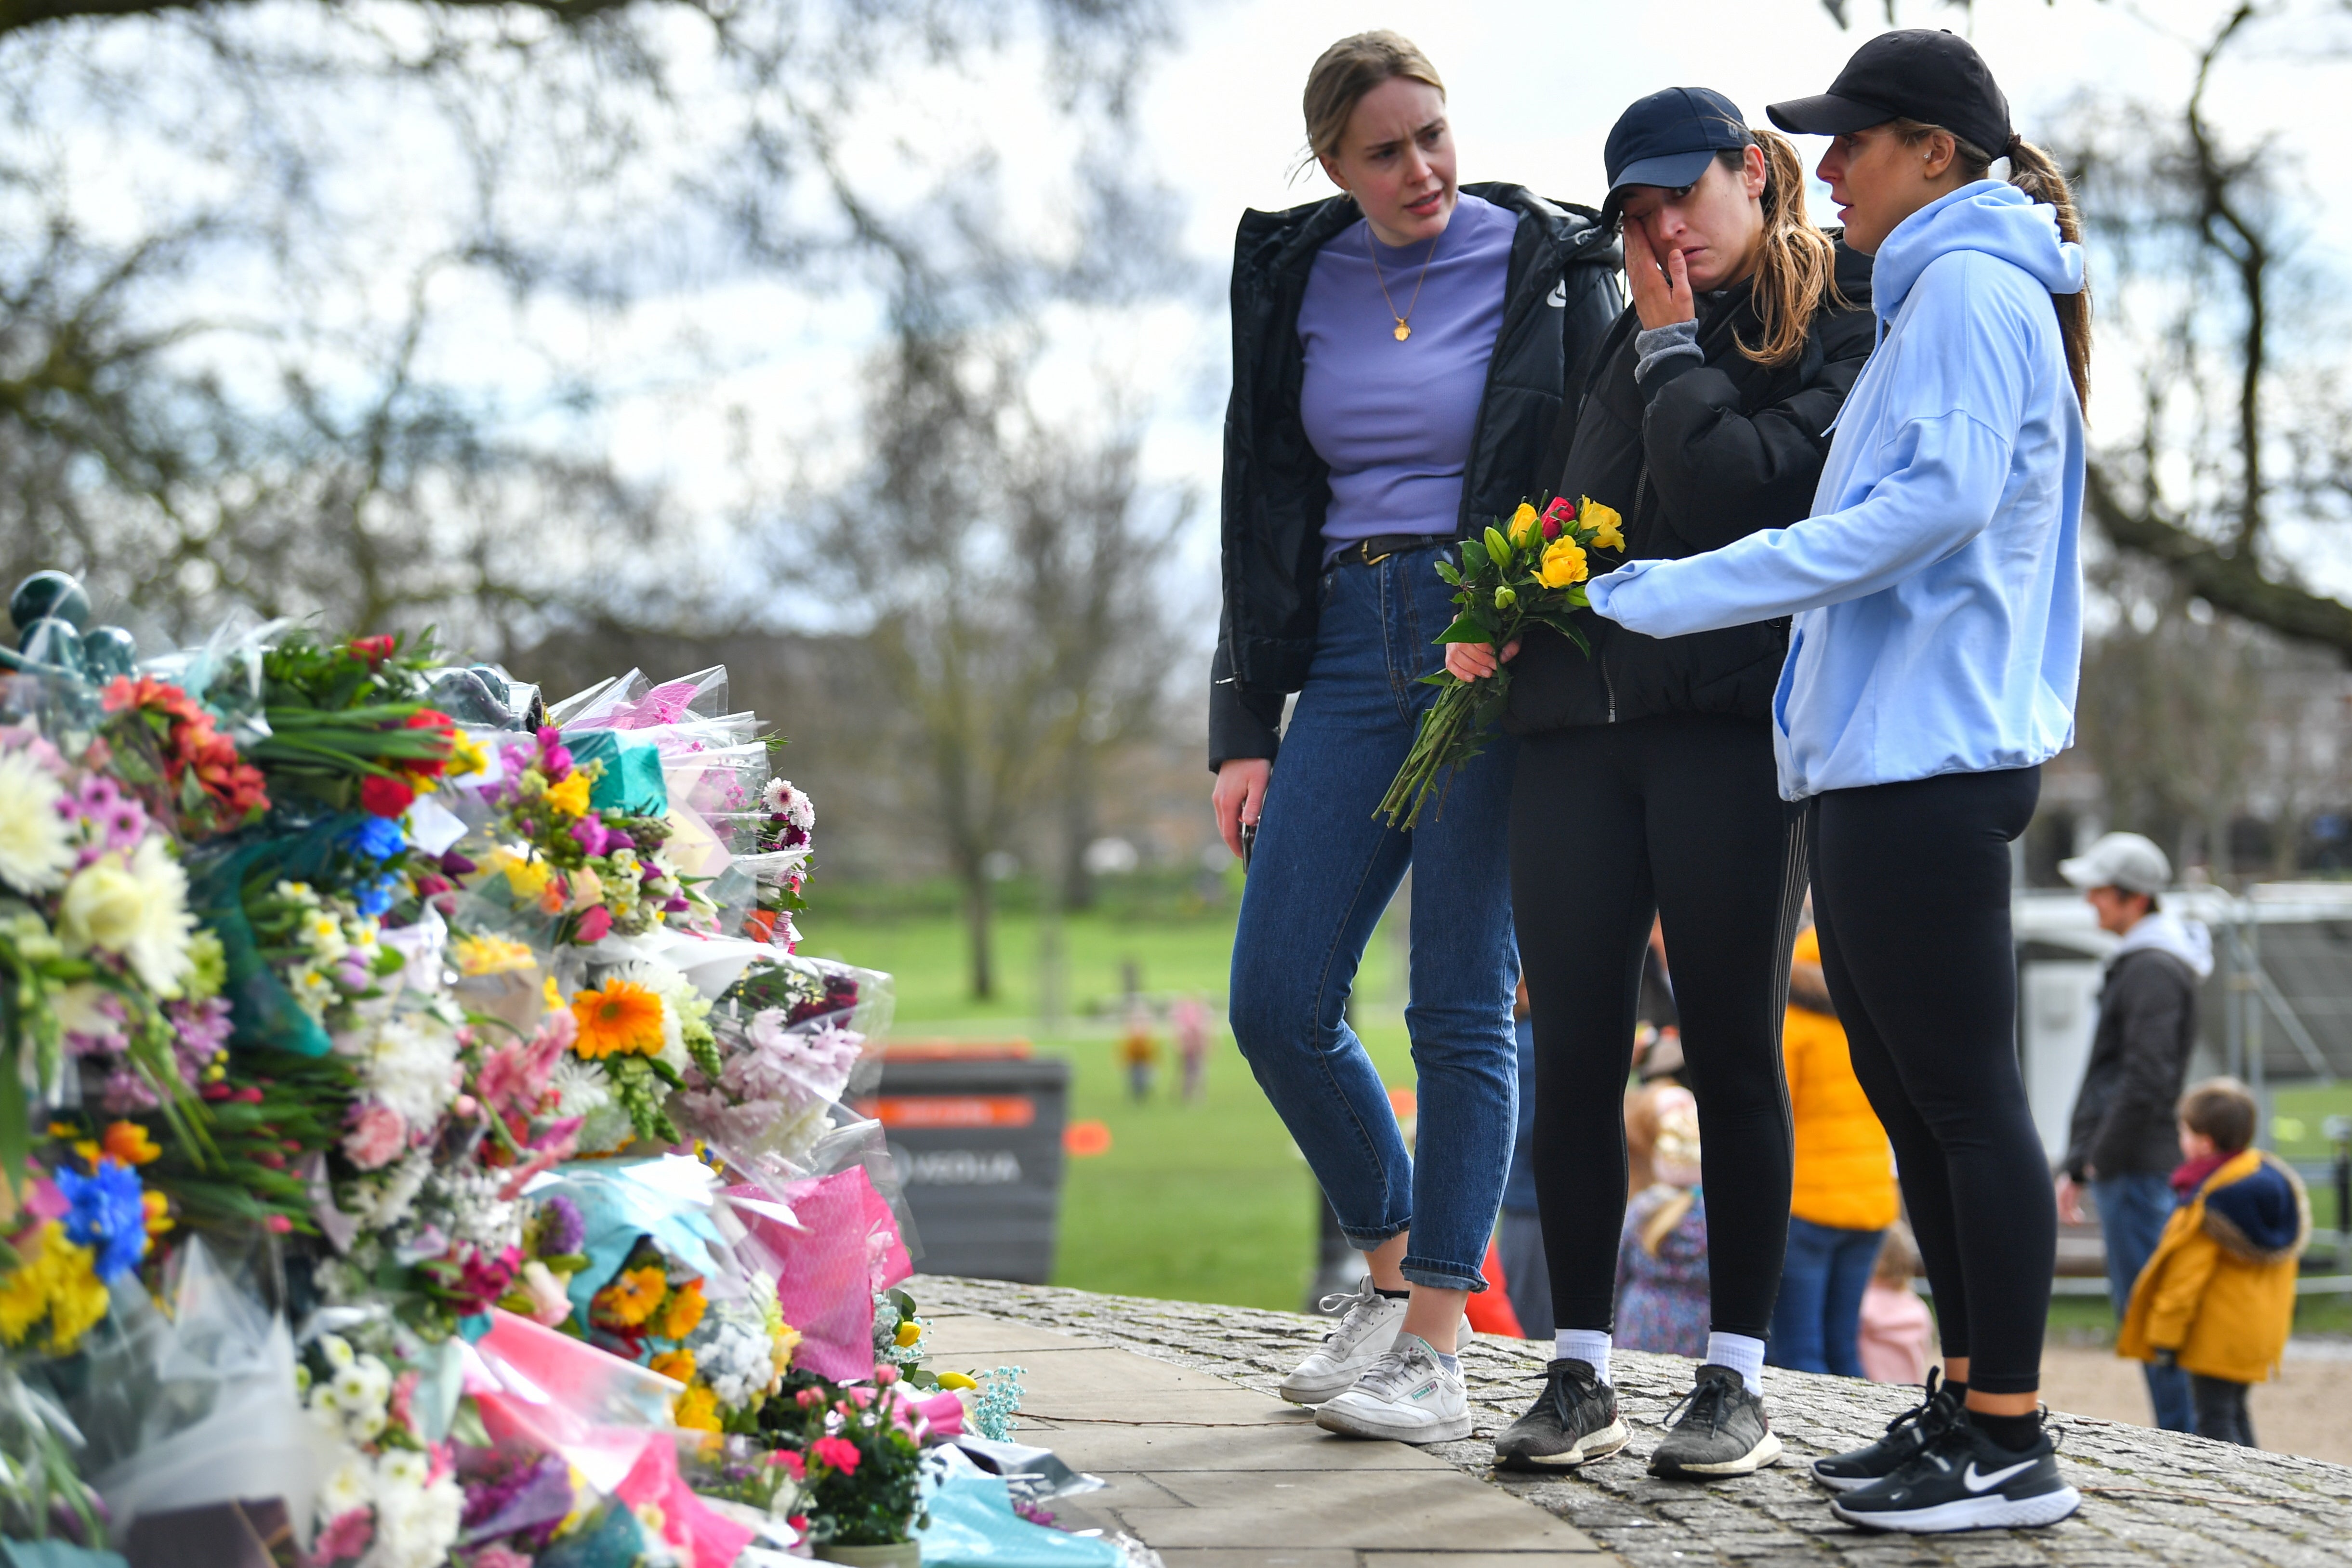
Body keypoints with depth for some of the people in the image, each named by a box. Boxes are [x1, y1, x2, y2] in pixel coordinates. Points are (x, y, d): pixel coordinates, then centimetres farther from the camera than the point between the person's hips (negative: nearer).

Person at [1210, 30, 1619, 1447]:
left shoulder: (1551, 269, -1)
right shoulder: (1300, 283, 11)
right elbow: (1264, 520, 13)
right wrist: (1246, 725, 8)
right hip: (1350, 654, 5)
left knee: (1462, 1008, -4)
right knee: (1277, 1002, 0)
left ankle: (1435, 1354, 3)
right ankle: (1397, 1270, 21)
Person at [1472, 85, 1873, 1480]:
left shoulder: (1844, 327, 0)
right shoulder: (1622, 339, 20)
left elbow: (1736, 492, -15)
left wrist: (1671, 344, -3)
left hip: (1733, 723, -6)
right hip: (1576, 722, 6)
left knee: (1731, 1053, -1)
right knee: (1575, 1056, 3)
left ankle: (1739, 1379, 7)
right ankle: (1582, 1375, 10)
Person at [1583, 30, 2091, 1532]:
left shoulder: (1974, 289, -9)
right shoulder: (1941, 296, 23)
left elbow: (1934, 501, -22)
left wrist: (1683, 592, -22)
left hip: (1927, 759, -11)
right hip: (1886, 755, 11)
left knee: (1965, 1095, -8)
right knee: (1912, 1095, 13)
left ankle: (2013, 1444, -4)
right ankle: (1971, 1407, 20)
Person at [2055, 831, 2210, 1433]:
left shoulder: (2154, 972, -13)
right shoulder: (2135, 964, 20)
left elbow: (2147, 1079, -22)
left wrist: (2101, 1158, -15)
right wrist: (2075, 1166, 22)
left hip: (2137, 1166, -10)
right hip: (2122, 1164, 10)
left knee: (2146, 1304, -8)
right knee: (2134, 1300, 11)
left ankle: (2182, 1437, -6)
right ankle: (2181, 1436, 15)